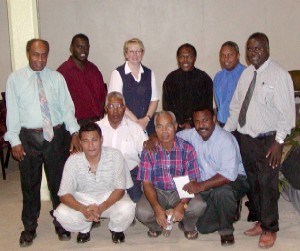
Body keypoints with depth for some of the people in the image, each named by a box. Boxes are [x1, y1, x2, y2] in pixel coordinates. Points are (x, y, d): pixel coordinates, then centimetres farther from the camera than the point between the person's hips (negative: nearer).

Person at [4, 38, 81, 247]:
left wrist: (74, 133, -10)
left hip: (55, 135, 1)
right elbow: (12, 111, -1)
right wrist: (15, 141, -6)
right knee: (30, 184, 9)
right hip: (28, 137, -1)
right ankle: (29, 228, 26)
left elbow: (67, 107, 0)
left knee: (58, 181, 11)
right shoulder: (16, 79, 1)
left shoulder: (57, 78, 3)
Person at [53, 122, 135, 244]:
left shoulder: (115, 155, -18)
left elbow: (120, 189, -15)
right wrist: (83, 209, -35)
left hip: (111, 198, 0)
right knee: (61, 214, -26)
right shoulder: (73, 160, -16)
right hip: (83, 200, 1)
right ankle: (85, 229, 8)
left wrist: (102, 207, -32)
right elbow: (64, 194, -16)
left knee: (127, 209, -32)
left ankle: (116, 229, 6)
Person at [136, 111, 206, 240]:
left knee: (198, 206, -30)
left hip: (180, 191, 0)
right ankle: (156, 226, 10)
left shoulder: (187, 149, -11)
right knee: (141, 212, -29)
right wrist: (157, 208, -26)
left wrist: (182, 204, -30)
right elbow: (146, 183, -10)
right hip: (157, 191, 0)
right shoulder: (149, 151, -10)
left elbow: (192, 181, -12)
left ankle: (187, 226, 7)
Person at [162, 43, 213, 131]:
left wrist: (192, 123, -5)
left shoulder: (204, 79, 4)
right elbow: (167, 107, 7)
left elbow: (208, 107, 5)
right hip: (177, 128, 0)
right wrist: (181, 124, -5)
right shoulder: (170, 79, 6)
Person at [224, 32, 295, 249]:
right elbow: (236, 106, 12)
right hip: (246, 139, 6)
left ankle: (269, 230, 22)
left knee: (267, 186, 3)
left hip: (267, 141, -6)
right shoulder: (246, 73, 8)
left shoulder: (279, 75, -12)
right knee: (253, 184, 17)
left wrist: (279, 142, -19)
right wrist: (225, 132, 8)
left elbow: (287, 112, -15)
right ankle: (261, 222, 35)